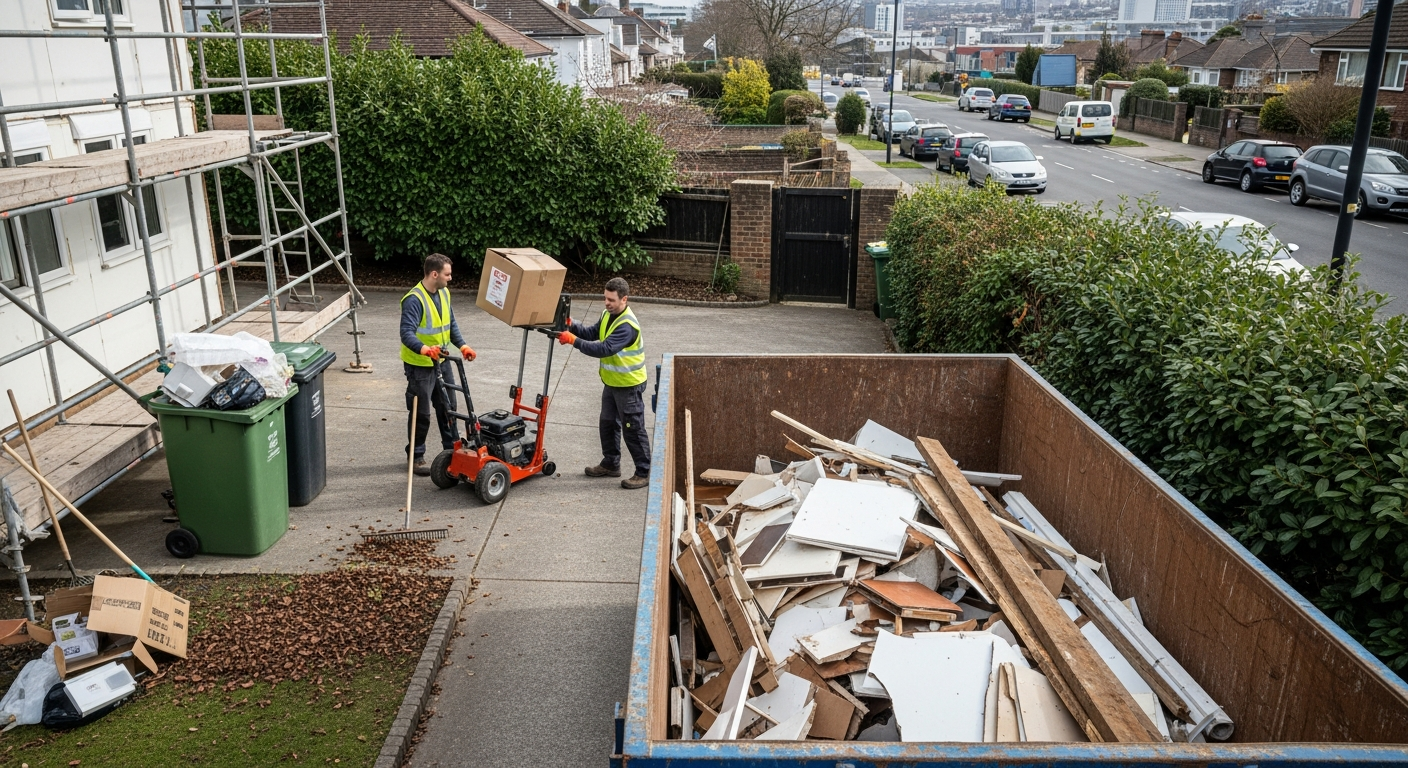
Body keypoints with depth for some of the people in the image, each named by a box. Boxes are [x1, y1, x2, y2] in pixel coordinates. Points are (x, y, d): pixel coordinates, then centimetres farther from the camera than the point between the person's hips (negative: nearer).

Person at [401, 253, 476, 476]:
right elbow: (407, 333, -31)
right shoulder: (414, 300, -23)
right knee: (421, 413, 3)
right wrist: (423, 348, -48)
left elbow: (451, 323, 14)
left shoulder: (444, 293, 3)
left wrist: (462, 345, 1)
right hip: (419, 366, -8)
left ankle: (452, 448, 31)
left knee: (447, 406, 17)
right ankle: (416, 456, 18)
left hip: (440, 361, 8)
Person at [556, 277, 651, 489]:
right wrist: (571, 325, -10)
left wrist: (574, 340, -35)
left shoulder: (627, 326, -28)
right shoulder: (608, 315, 2)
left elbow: (604, 349, -35)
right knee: (608, 424, 19)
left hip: (629, 385, -9)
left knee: (633, 430, -1)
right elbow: (592, 333, 7)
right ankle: (611, 464, 33)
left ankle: (644, 473, 9)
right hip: (611, 382, 9)